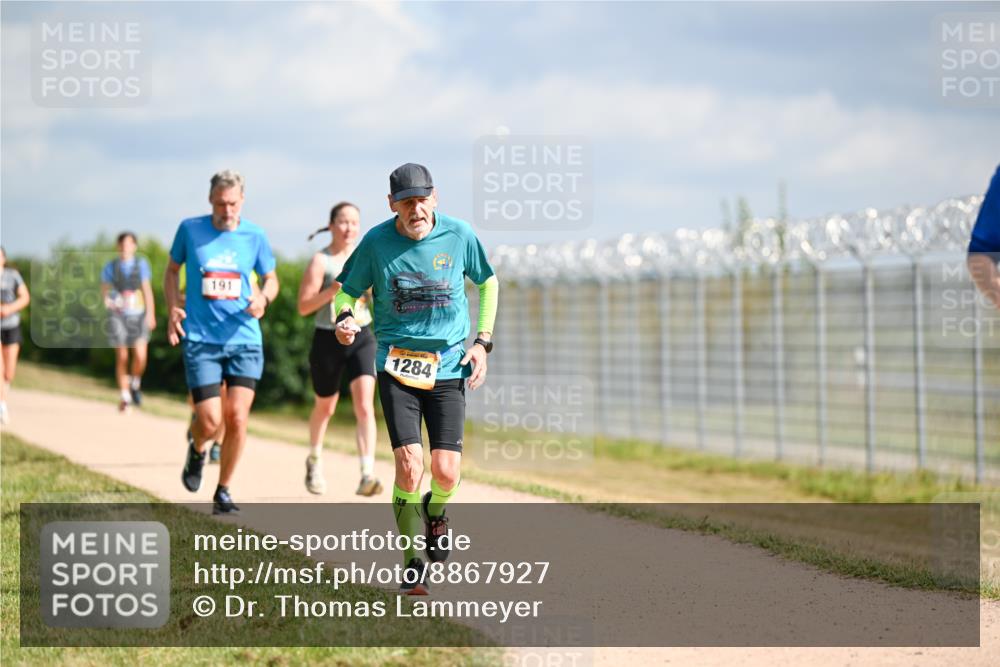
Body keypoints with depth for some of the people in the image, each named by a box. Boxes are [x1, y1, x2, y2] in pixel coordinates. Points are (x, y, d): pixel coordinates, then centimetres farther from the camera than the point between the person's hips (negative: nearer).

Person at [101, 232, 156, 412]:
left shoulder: (141, 264, 6)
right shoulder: (111, 267, 6)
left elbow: (147, 289, 6)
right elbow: (104, 289, 17)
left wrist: (151, 314, 0)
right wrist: (106, 300, -4)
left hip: (138, 316, 0)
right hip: (118, 315, 0)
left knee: (140, 356, -14)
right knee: (121, 357, -4)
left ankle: (135, 383, 15)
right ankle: (125, 397, 5)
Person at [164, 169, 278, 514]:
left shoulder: (254, 236, 2)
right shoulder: (190, 229, 0)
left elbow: (271, 278, 15)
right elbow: (172, 269, 15)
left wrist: (264, 297, -8)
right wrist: (173, 309, -1)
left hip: (245, 340, 1)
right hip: (200, 340, -1)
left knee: (237, 418, -8)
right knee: (210, 421, -9)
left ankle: (223, 492, 11)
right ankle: (197, 449, 29)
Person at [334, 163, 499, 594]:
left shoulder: (459, 236, -1)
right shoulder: (376, 242, -4)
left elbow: (488, 283, 15)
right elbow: (347, 289, 8)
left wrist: (483, 341, 6)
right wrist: (344, 319, -15)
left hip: (449, 367, 1)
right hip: (397, 365, -1)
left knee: (446, 472, -8)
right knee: (409, 465, -15)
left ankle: (435, 513, 30)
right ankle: (413, 562, 2)